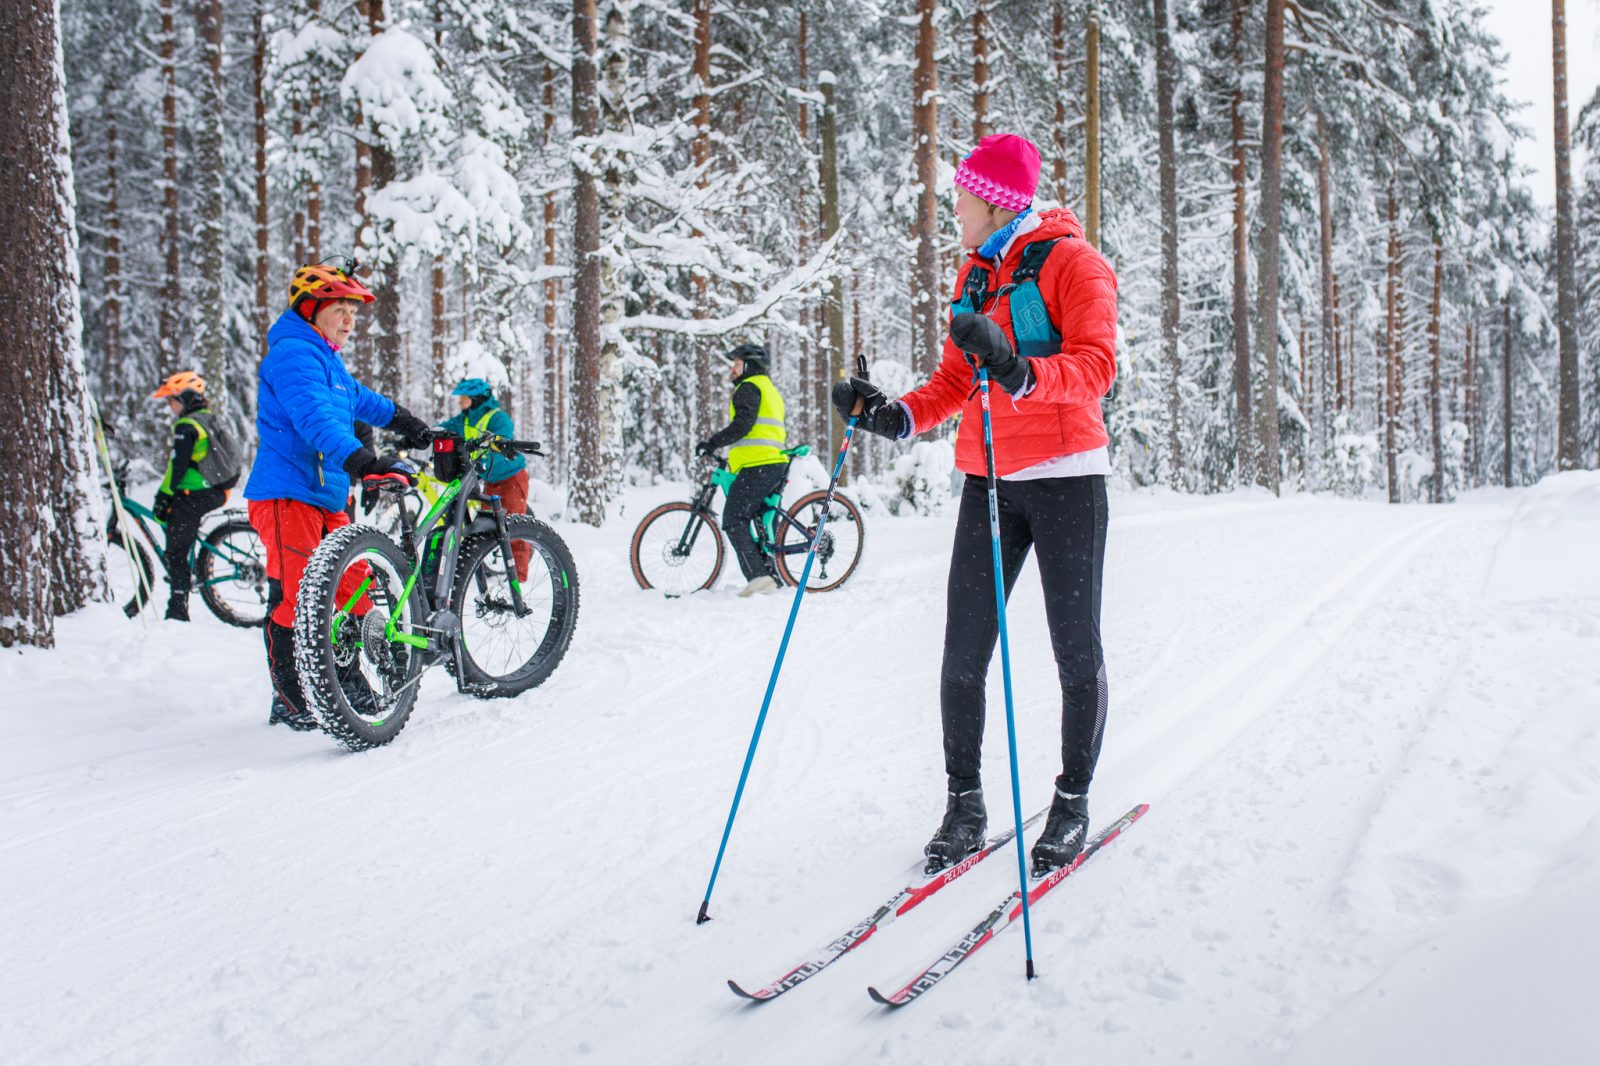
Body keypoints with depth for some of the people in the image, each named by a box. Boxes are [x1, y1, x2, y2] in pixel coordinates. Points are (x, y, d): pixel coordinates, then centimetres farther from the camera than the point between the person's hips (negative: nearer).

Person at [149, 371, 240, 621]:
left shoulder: (186, 426, -12)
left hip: (194, 495, -9)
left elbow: (178, 465, -17)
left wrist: (163, 496, -11)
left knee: (176, 552, -4)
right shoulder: (211, 419, 15)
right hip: (217, 492, 9)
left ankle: (178, 610, -7)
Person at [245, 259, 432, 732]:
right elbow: (314, 416, -30)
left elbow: (356, 398, 42)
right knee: (295, 595, -10)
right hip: (287, 493, -10)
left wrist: (404, 421, 52)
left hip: (327, 496, 10)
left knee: (353, 586, 8)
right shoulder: (293, 354, -13)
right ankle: (290, 699, -2)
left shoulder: (328, 359, 20)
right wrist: (359, 459, -44)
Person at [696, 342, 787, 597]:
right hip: (776, 464, 10)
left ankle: (757, 576, -22)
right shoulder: (769, 389, 27)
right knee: (758, 522, 15)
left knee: (734, 521, -12)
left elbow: (742, 425, -18)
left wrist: (712, 443, -16)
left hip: (756, 466, -10)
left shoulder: (749, 387, -4)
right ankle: (771, 576, 13)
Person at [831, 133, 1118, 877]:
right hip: (989, 481, 6)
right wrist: (896, 416, -2)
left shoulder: (1069, 262, -5)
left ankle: (1073, 803, 19)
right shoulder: (973, 276, 16)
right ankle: (964, 803, 13)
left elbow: (1095, 366, -18)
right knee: (962, 654, 0)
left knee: (1076, 652, 4)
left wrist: (1017, 369, -35)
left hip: (1065, 477, -5)